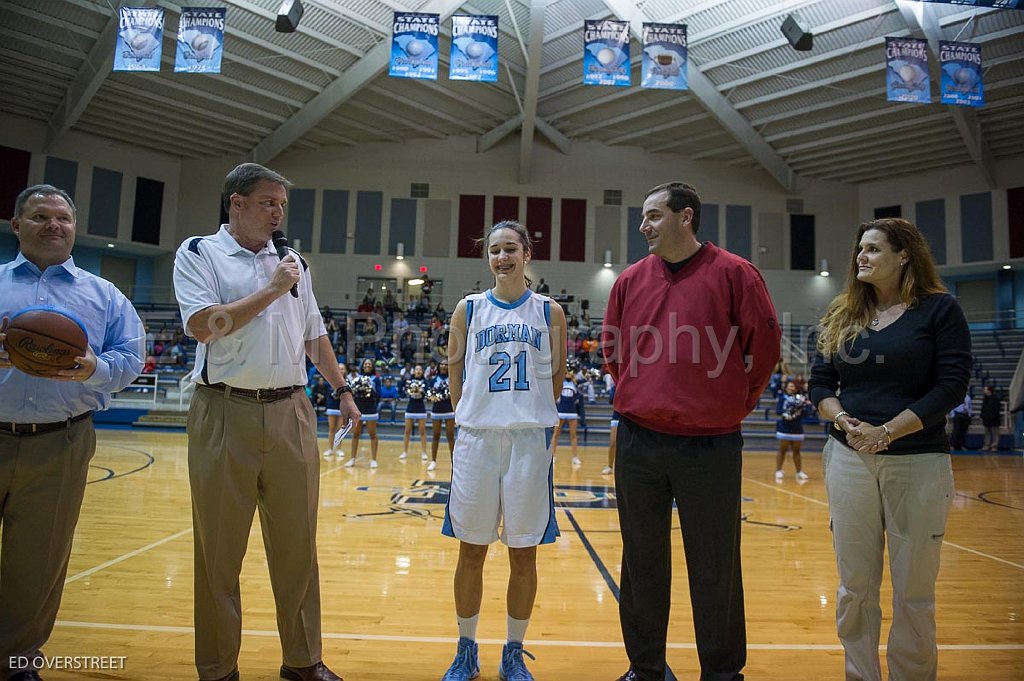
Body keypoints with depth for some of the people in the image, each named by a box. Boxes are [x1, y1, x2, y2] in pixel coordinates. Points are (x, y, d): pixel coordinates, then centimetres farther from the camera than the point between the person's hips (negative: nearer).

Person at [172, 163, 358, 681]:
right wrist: (271, 290, -8)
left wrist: (341, 390, 17)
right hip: (225, 412, -4)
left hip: (291, 411, 4)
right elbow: (203, 325, -14)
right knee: (219, 547, 7)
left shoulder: (293, 263, 15)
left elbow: (314, 335, 20)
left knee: (297, 542, 9)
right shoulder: (199, 253, 1)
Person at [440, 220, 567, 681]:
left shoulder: (549, 312, 3)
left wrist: (528, 414, 4)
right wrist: (474, 415, 4)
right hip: (476, 436, 1)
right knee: (471, 551, 10)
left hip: (529, 439, 0)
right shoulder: (469, 309, 5)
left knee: (524, 554, 9)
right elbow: (455, 372, 8)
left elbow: (556, 377, 7)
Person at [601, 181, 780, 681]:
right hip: (638, 442, 4)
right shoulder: (631, 280, 7)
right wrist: (640, 395, 11)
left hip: (710, 446, -3)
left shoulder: (734, 274, -4)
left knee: (715, 567, 9)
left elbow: (764, 344, -1)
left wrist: (736, 402, 3)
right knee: (642, 563, 14)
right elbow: (612, 348, 16)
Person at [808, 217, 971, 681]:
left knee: (914, 589, 6)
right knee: (855, 584, 8)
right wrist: (844, 421, -10)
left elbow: (951, 385, -8)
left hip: (918, 461, -3)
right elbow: (820, 382, 9)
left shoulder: (939, 309, 0)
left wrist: (887, 432, -16)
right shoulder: (843, 316, 10)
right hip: (849, 460, 3)